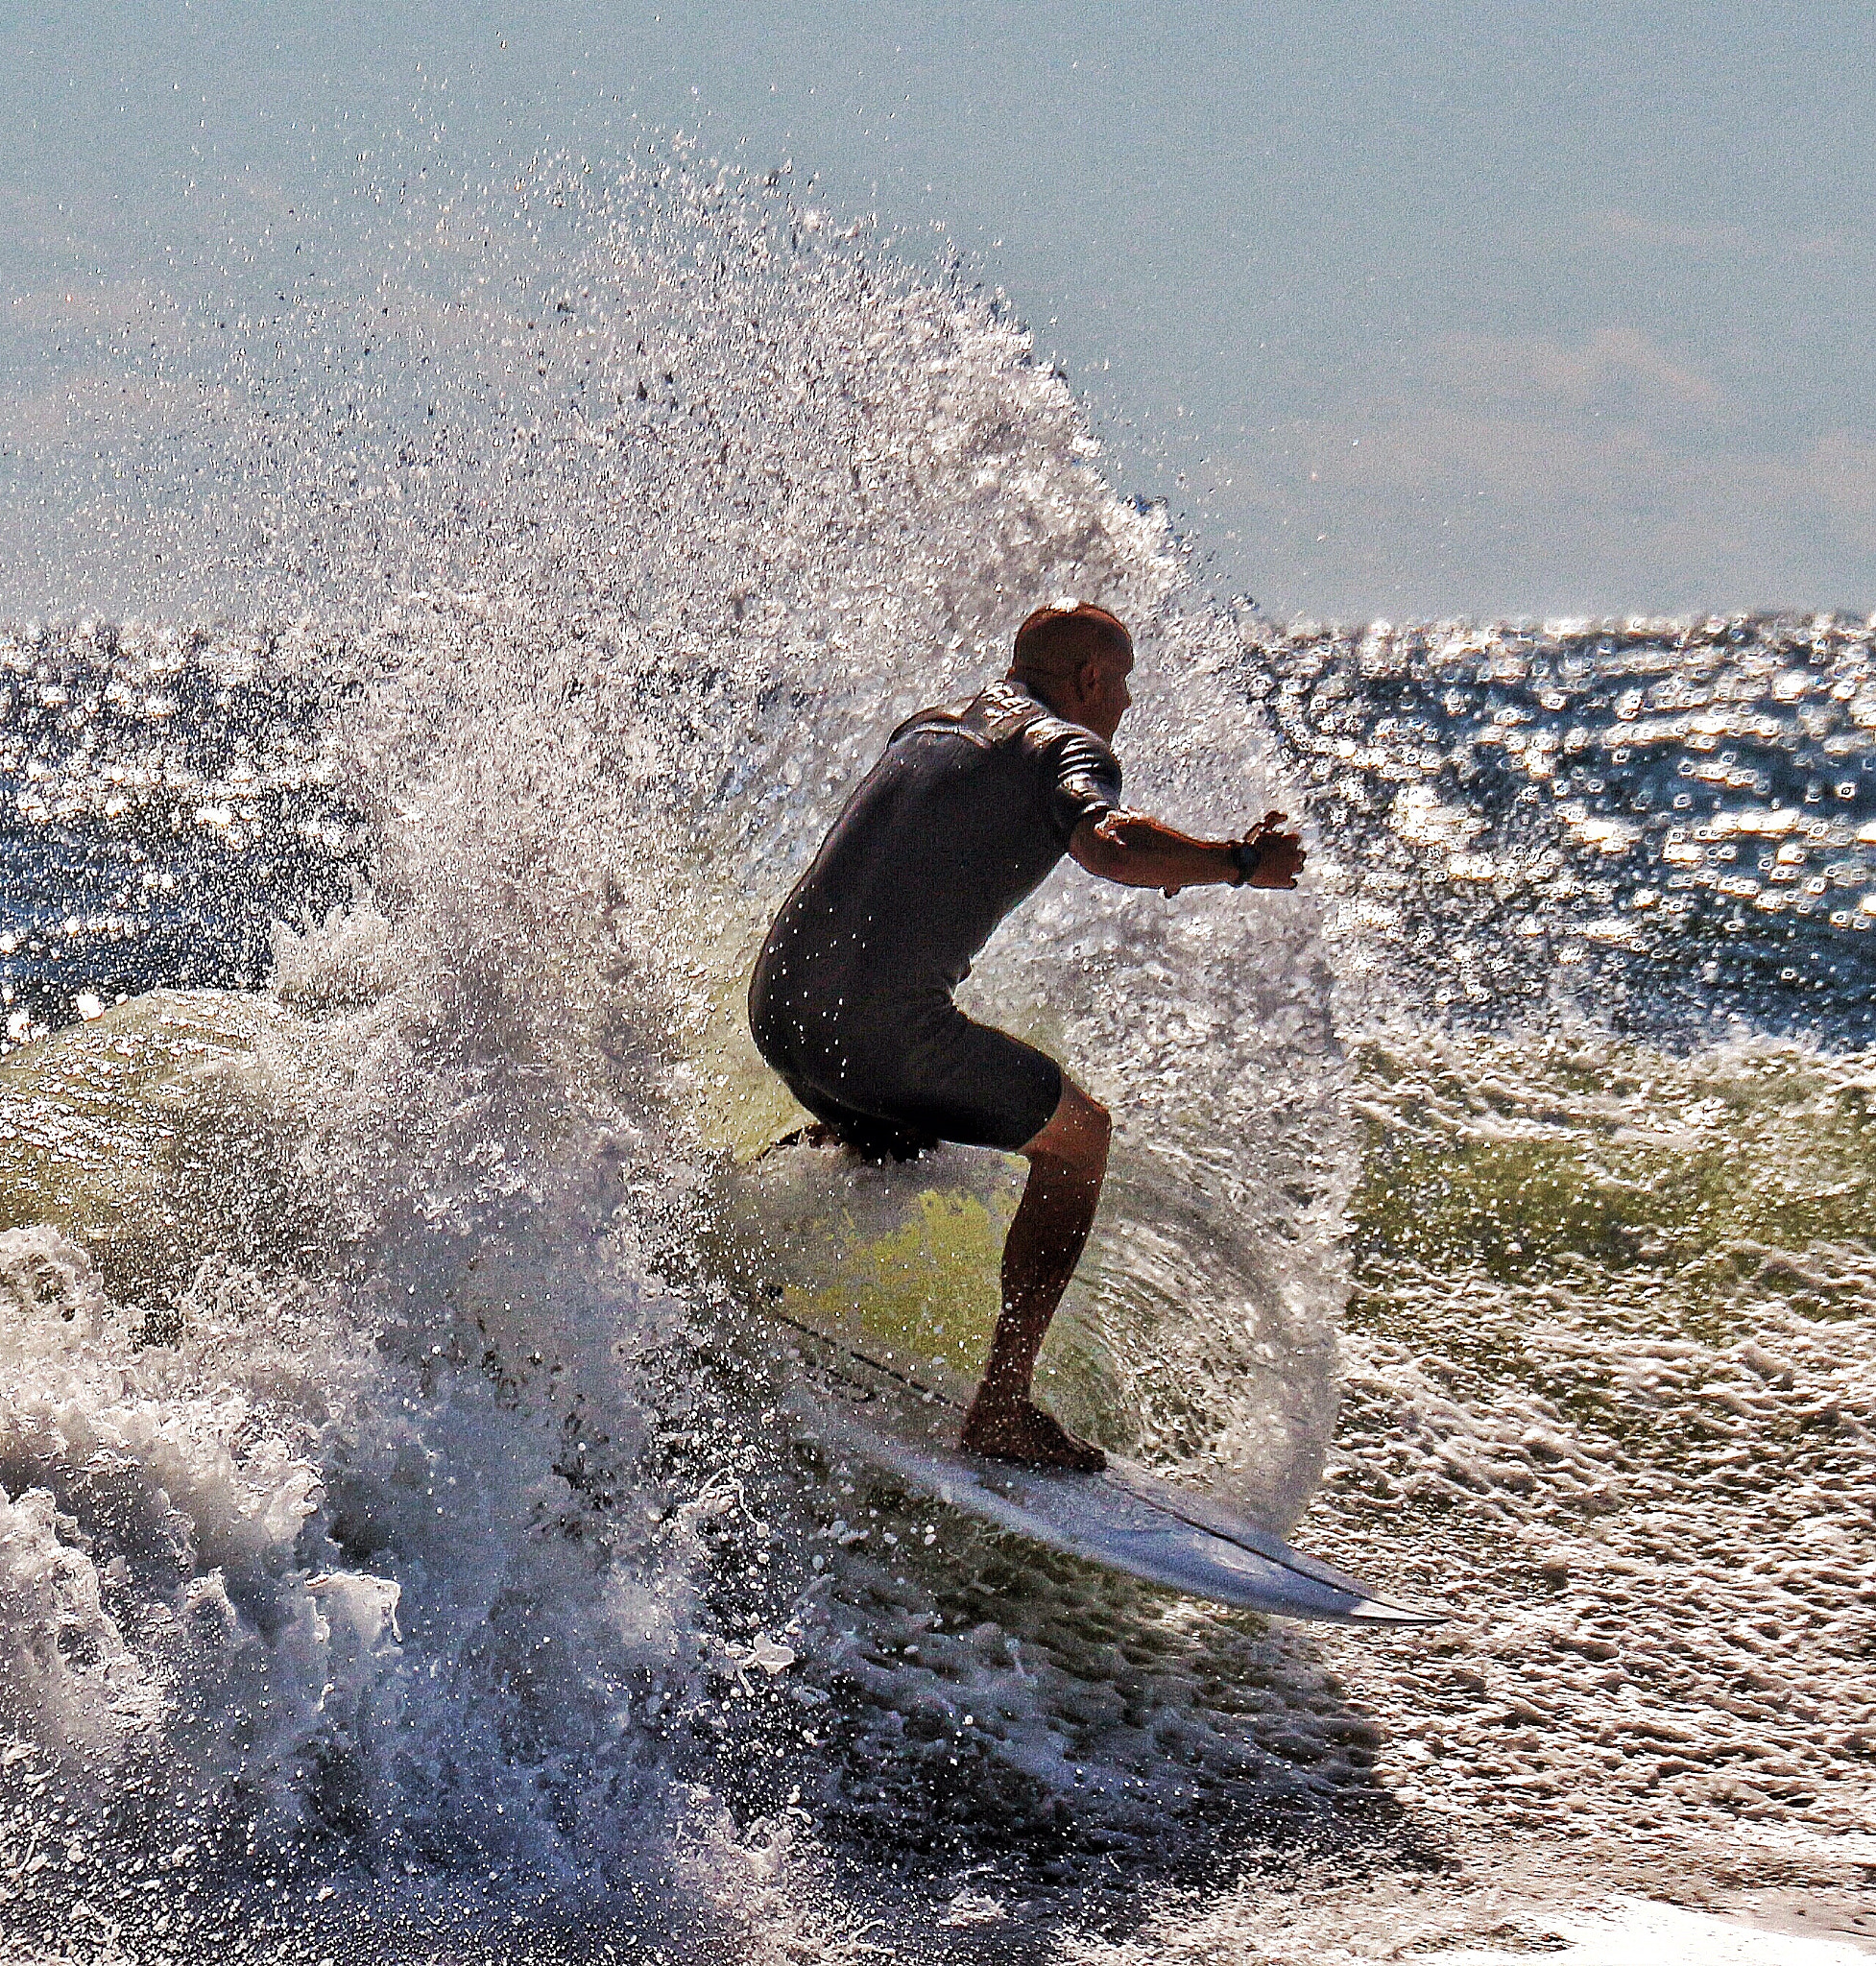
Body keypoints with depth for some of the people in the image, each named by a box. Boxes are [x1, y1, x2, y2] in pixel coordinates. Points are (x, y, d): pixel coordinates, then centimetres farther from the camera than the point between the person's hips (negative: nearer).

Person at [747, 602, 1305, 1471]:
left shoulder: (930, 723, 23)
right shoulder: (1068, 745, 1)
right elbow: (1110, 847, -22)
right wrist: (1240, 862, -6)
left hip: (777, 1005, 8)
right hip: (885, 1029, -8)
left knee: (887, 1127, 38)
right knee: (1078, 1137, 12)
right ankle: (1001, 1409, 4)